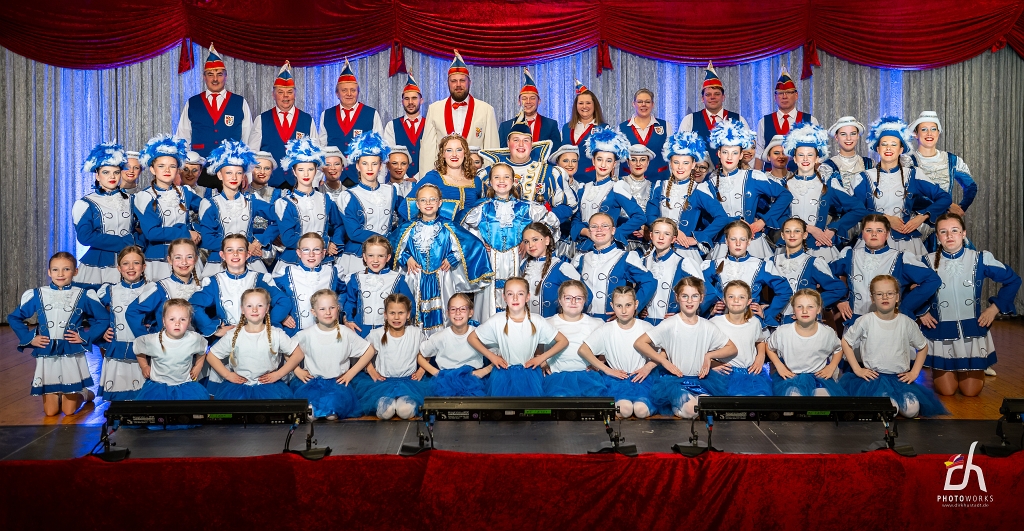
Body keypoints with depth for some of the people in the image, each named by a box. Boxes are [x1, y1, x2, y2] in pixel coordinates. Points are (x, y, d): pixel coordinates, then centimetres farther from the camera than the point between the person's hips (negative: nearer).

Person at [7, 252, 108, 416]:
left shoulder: (83, 296, -4)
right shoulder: (36, 295, 0)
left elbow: (104, 318, 3)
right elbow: (13, 318, 11)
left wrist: (85, 336, -7)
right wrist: (29, 338, 0)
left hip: (72, 354, -1)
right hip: (46, 354, 2)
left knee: (69, 411, 3)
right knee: (50, 411, 6)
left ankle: (84, 394, 34)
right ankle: (57, 395, 38)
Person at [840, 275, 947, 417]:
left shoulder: (907, 322, 0)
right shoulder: (866, 321, -6)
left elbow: (923, 347, 14)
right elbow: (846, 342, 3)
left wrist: (914, 373, 5)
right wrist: (857, 369, -3)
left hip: (900, 378, 2)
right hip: (874, 377, -2)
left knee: (911, 409, -21)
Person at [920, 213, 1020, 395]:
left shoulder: (981, 259, -6)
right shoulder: (928, 262, -6)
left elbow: (1013, 280, 4)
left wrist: (995, 308, -2)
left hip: (972, 331, 1)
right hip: (940, 333, 0)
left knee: (971, 391, 6)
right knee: (946, 391, 3)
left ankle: (972, 371, 40)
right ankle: (937, 371, 36)